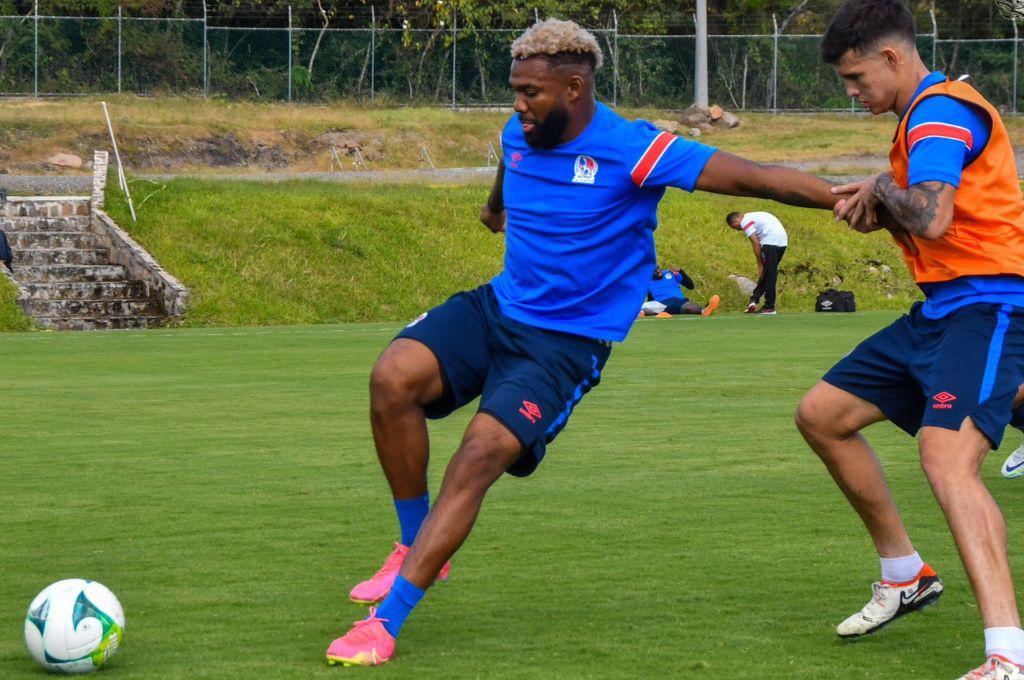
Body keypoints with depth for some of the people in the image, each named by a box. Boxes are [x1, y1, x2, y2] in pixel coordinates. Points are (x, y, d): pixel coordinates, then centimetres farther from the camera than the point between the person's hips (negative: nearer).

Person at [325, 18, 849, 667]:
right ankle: (416, 546, -2)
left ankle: (385, 622, -22)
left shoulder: (632, 150, -17)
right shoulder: (518, 136, 3)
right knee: (393, 377, -22)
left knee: (481, 455, -24)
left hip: (567, 342, -6)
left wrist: (845, 198, -32)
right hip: (496, 308, 6)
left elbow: (748, 176, -22)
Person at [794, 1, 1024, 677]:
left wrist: (884, 189, -10)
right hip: (941, 311, 11)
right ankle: (906, 574, 27)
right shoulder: (930, 112, 17)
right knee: (822, 414, 16)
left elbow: (932, 218, -29)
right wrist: (873, 207, 0)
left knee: (947, 458, -30)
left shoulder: (939, 111, -15)